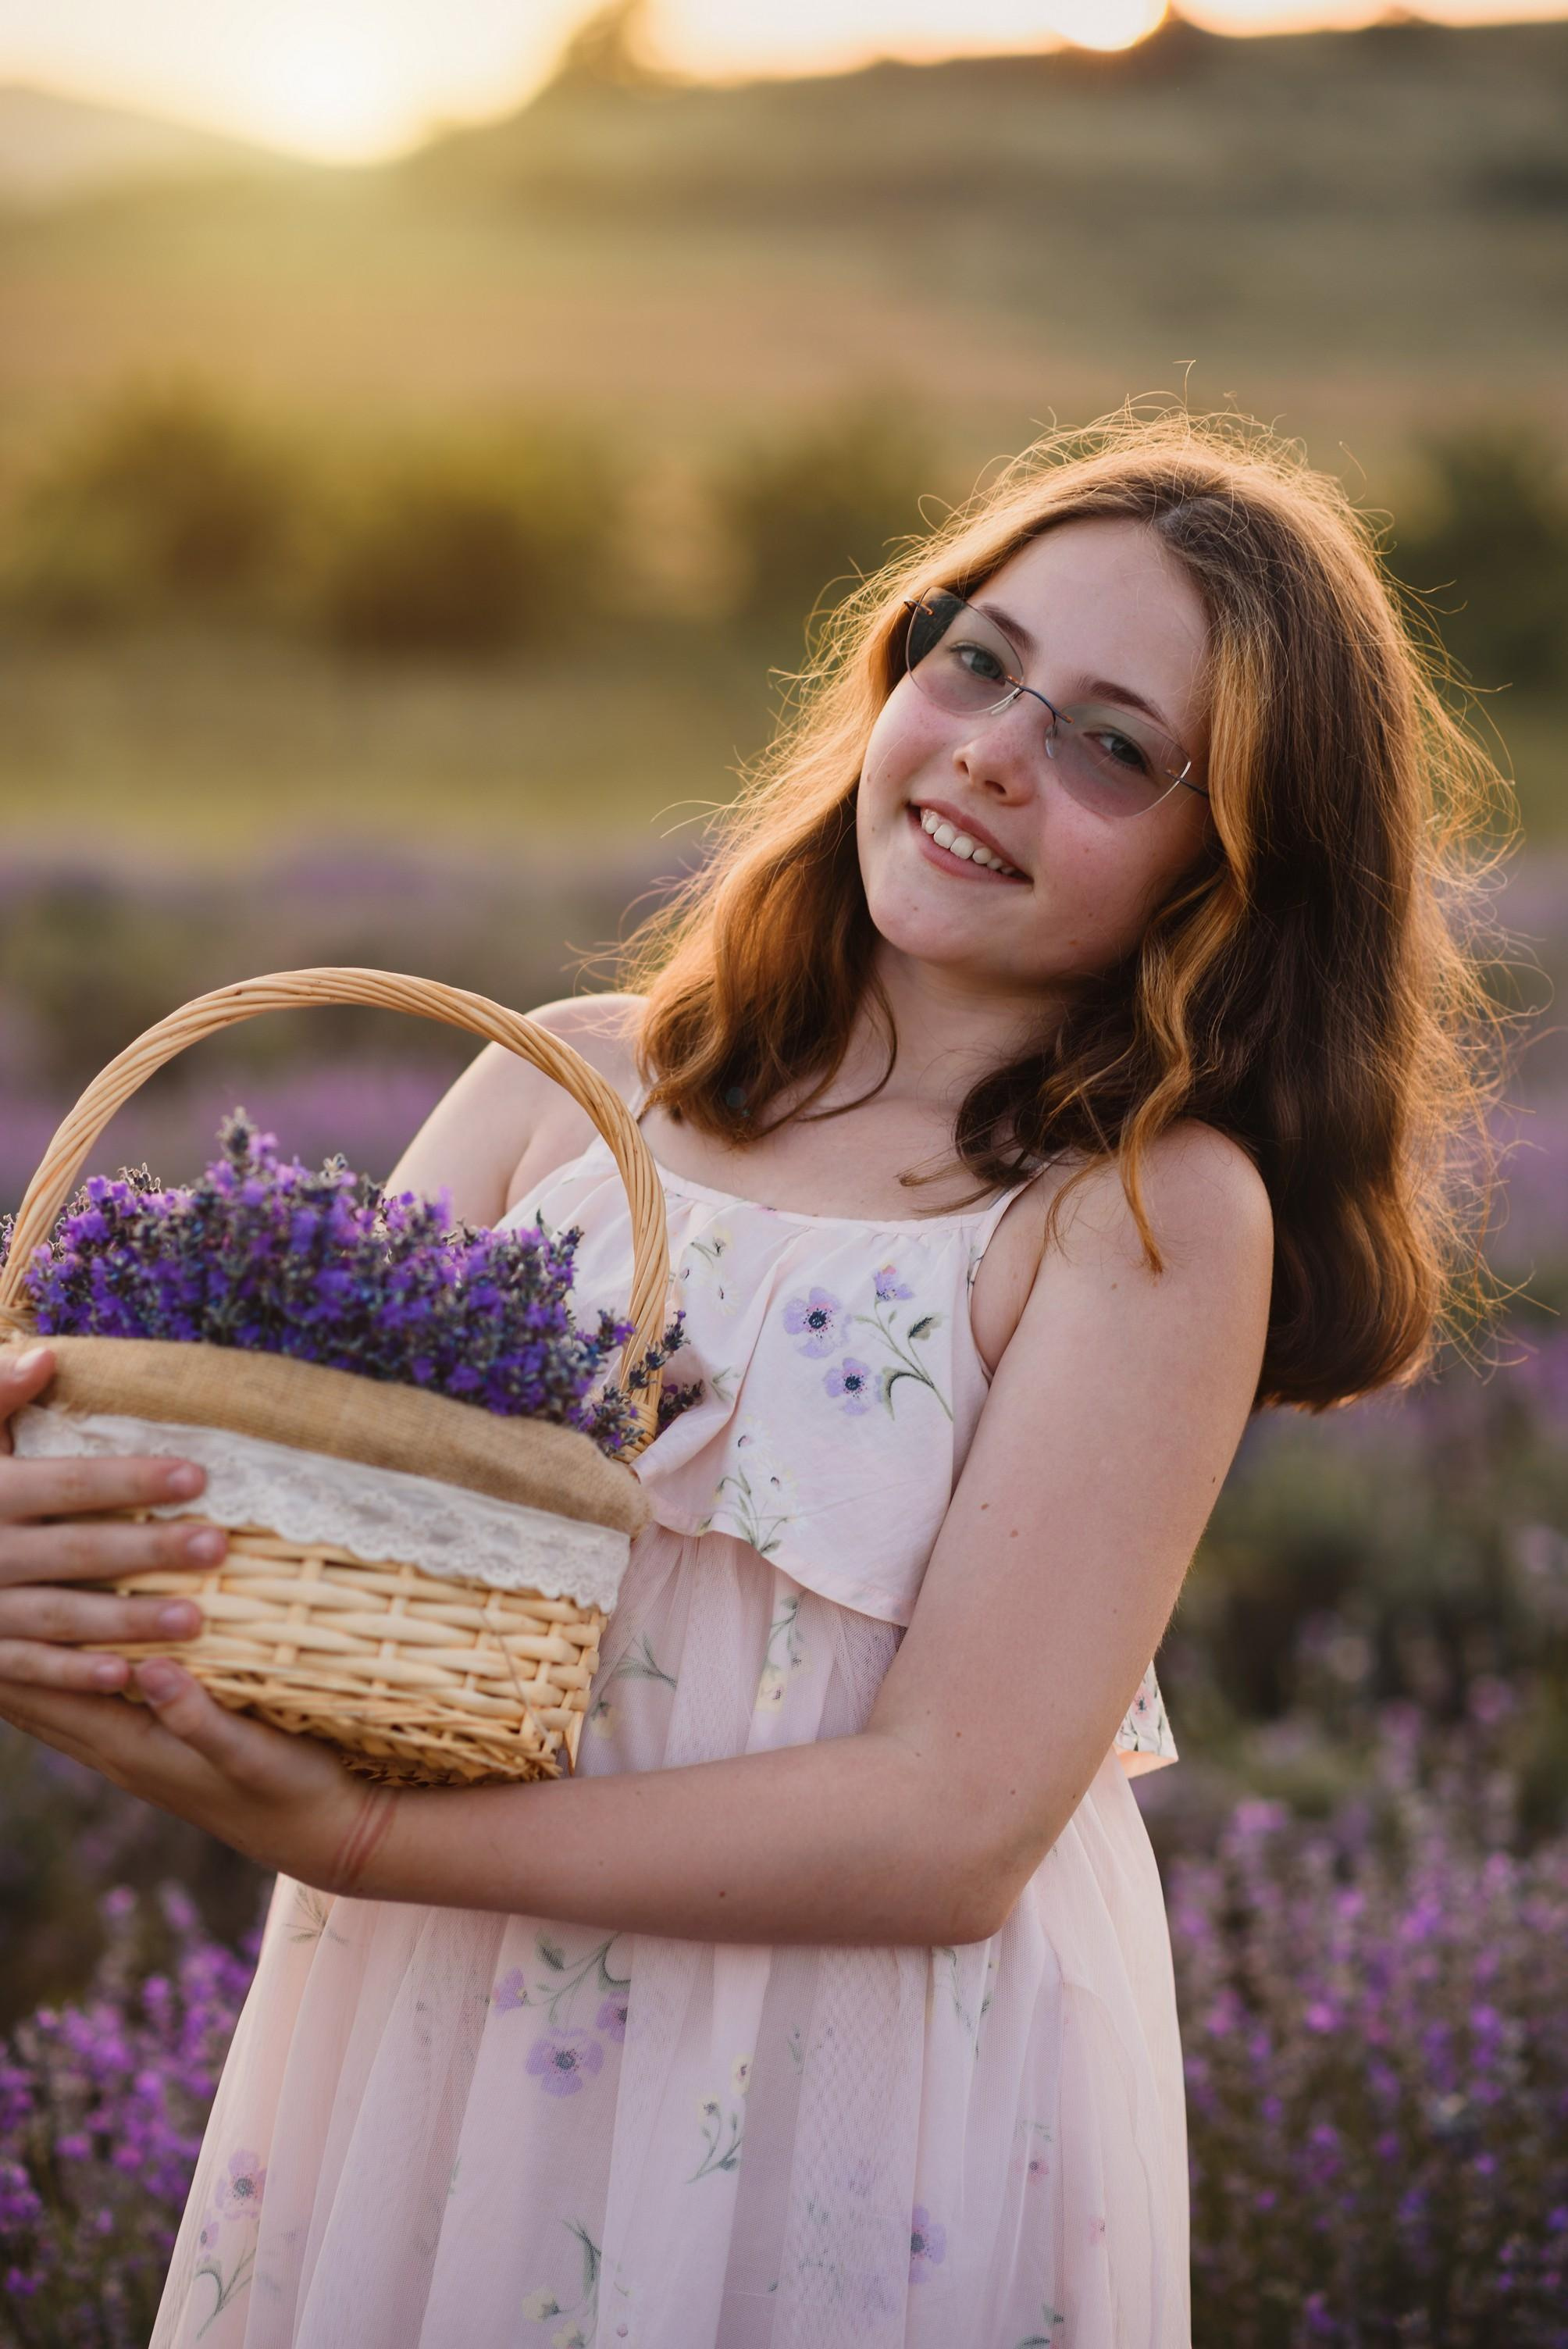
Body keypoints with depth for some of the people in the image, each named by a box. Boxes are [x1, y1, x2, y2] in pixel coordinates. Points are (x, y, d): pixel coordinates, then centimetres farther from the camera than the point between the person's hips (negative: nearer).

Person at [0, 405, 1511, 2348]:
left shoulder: (1159, 1217, -12)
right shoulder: (570, 1084, 0)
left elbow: (957, 1825, -17)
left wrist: (351, 1836, -22)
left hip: (862, 2144, -3)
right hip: (421, 2070, 4)